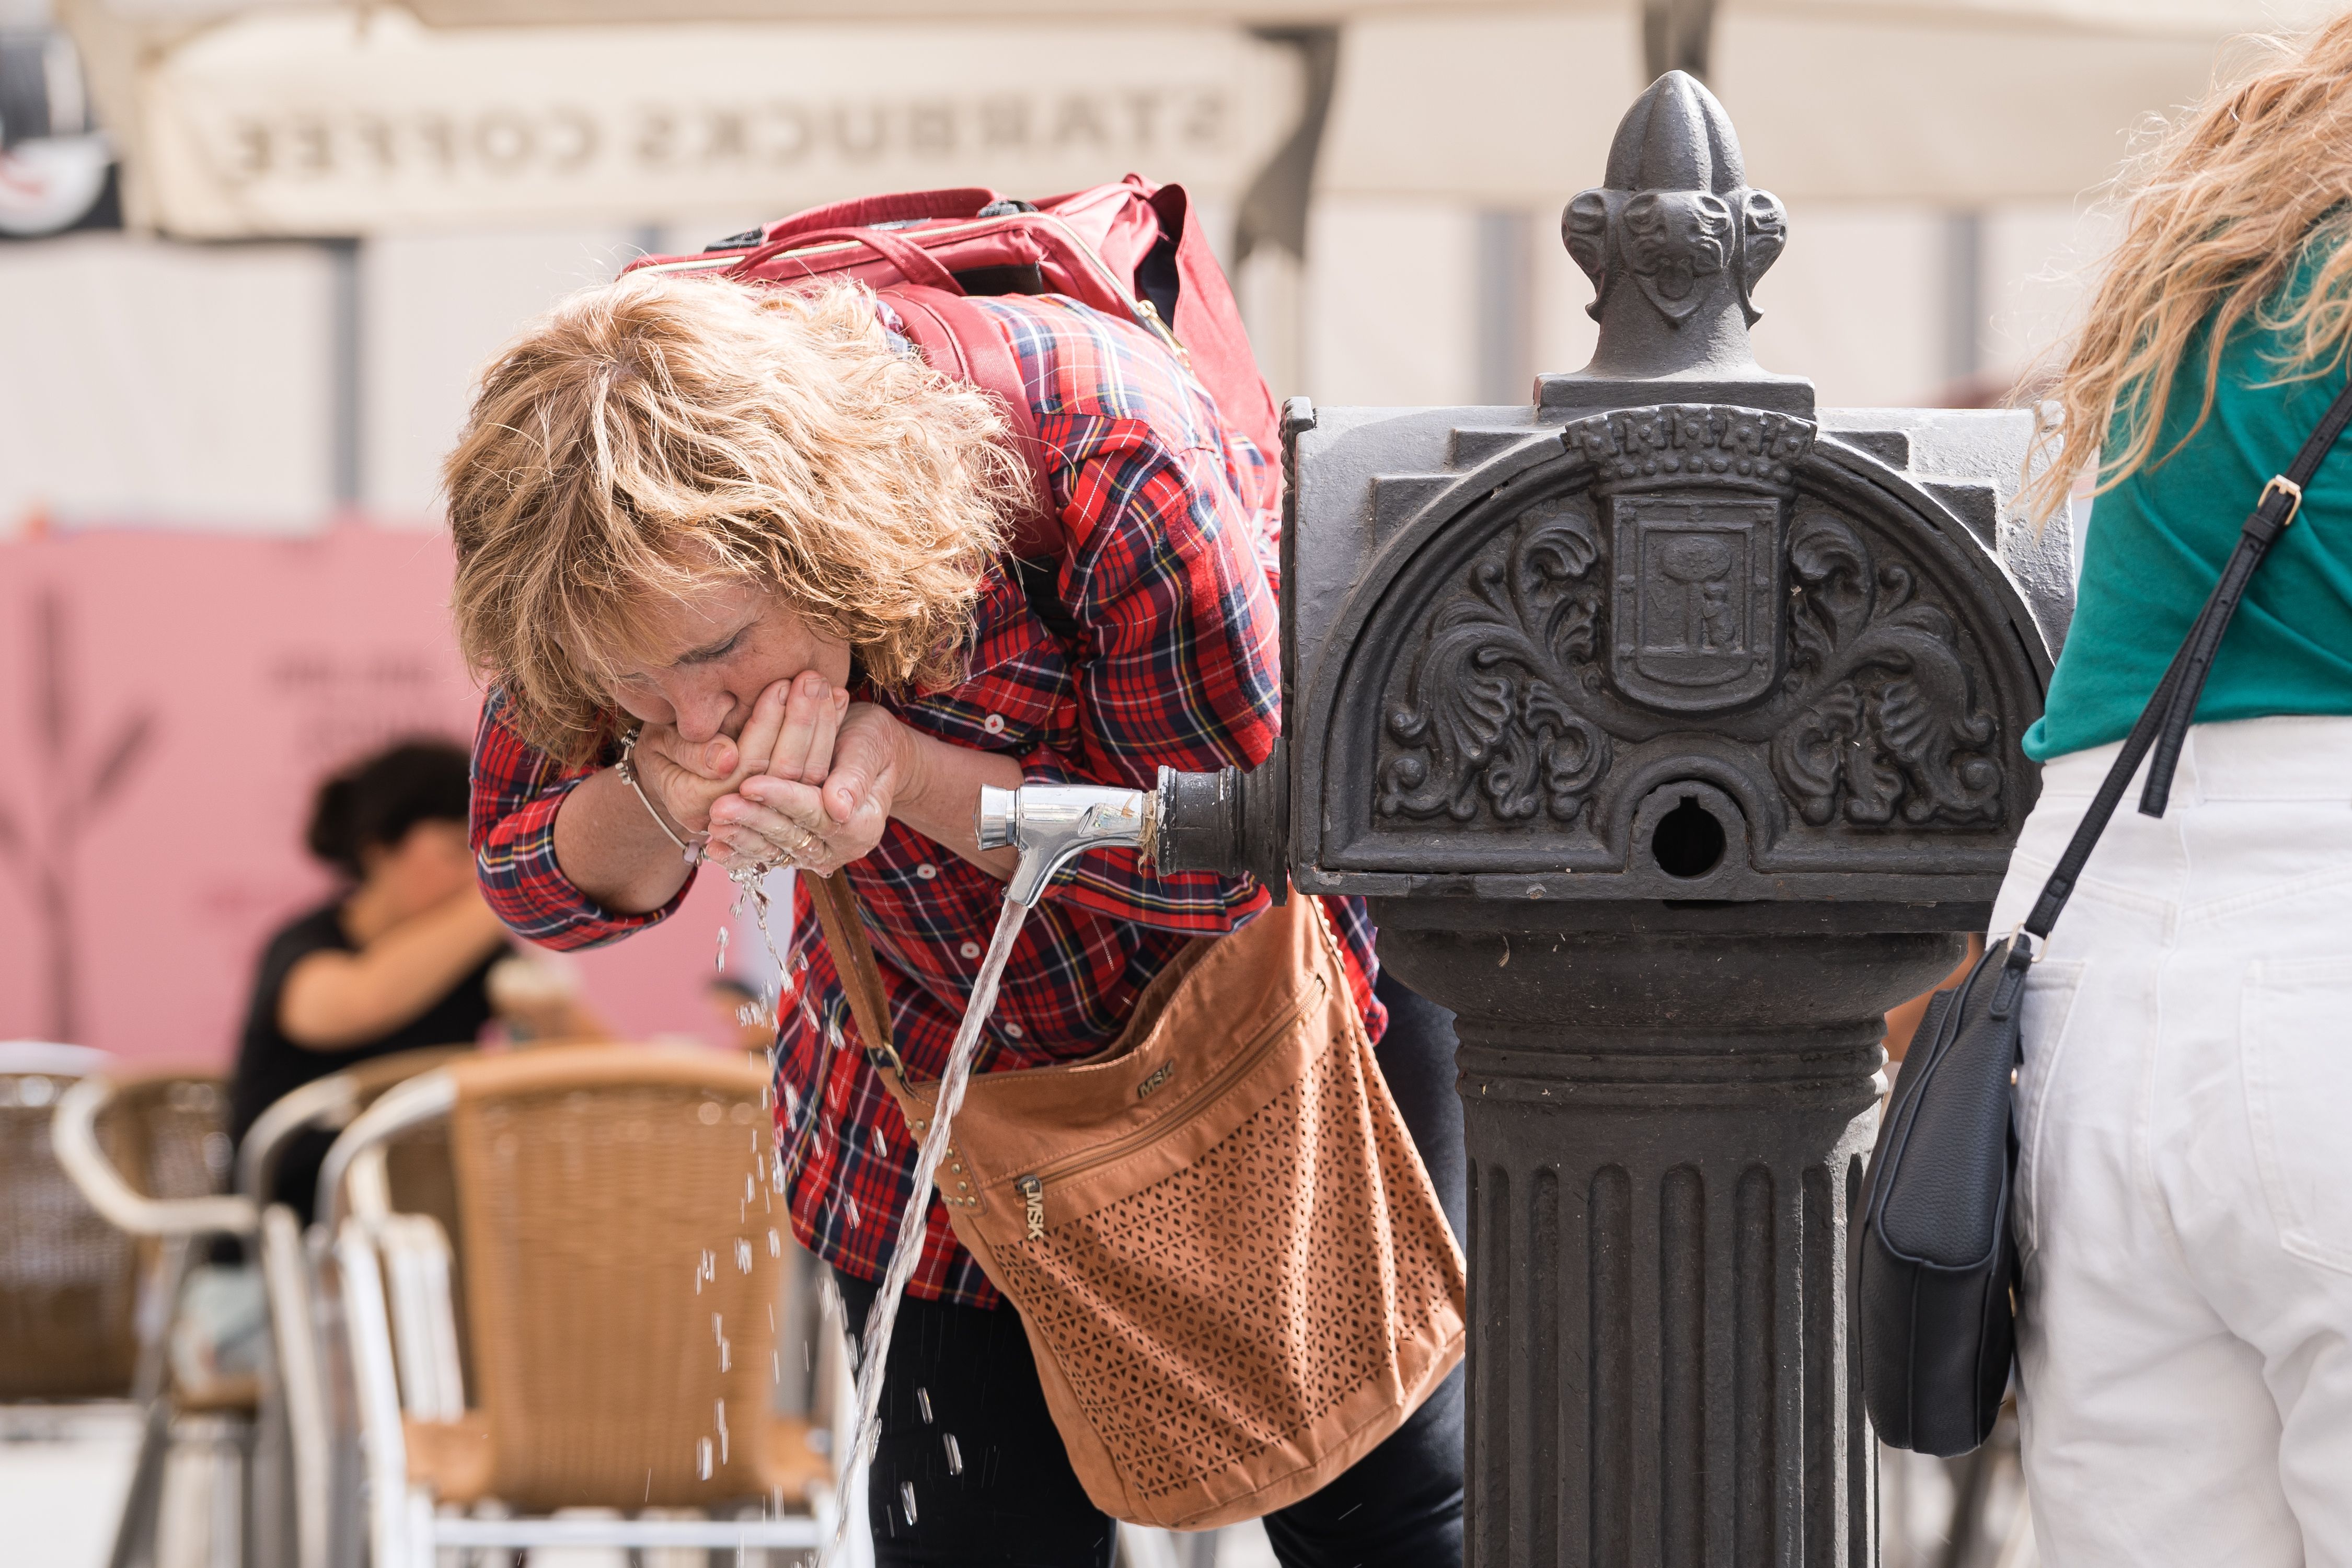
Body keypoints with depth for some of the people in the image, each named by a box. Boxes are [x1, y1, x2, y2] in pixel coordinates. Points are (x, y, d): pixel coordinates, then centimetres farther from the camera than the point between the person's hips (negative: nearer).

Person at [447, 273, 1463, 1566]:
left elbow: (1240, 865, -28)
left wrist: (907, 773, -42)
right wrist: (656, 803, -36)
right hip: (945, 1074, 3)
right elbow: (531, 879, -11)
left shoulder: (1109, 464, -39)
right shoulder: (618, 558, -26)